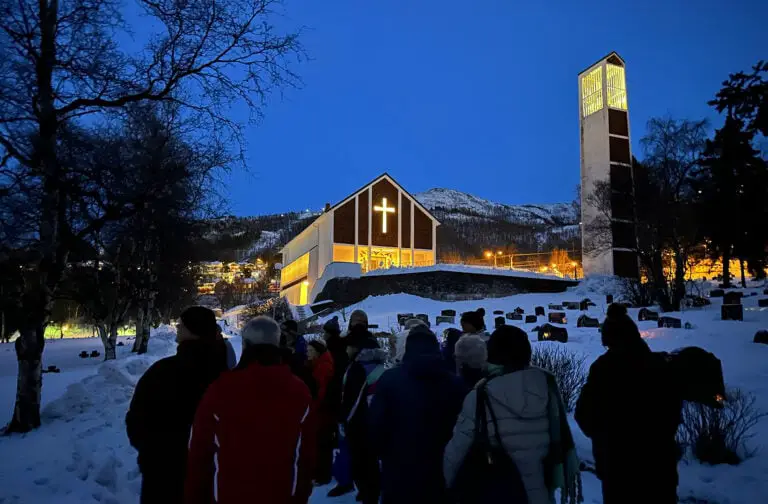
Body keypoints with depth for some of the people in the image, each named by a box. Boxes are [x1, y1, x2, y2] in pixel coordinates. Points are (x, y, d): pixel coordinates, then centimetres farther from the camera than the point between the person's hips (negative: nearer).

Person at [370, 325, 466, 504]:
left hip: (398, 472, -1)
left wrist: (384, 454, 8)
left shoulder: (389, 379, -9)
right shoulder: (455, 383, -3)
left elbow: (376, 425, -8)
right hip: (440, 474, 2)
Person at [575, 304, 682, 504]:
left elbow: (585, 414, -10)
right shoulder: (660, 365, 2)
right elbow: (674, 409, 12)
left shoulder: (604, 367, -14)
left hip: (618, 460, -4)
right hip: (659, 457, 5)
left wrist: (602, 435, 9)